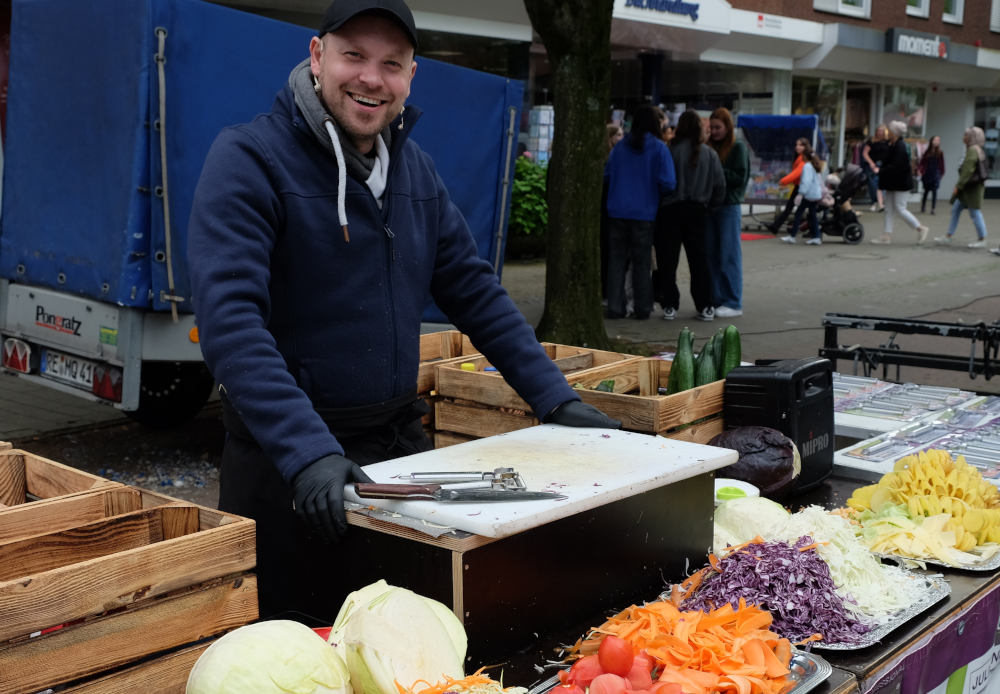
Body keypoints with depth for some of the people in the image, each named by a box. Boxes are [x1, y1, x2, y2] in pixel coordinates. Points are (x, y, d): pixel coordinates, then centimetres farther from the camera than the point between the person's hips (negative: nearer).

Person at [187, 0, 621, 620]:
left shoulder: (415, 168, 8)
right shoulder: (249, 159, -14)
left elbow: (473, 289, 12)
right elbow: (230, 318, -24)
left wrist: (556, 399, 6)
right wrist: (308, 452, -34)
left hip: (401, 438, 6)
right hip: (284, 454, -6)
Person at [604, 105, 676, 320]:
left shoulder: (620, 147, 2)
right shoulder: (659, 148, -7)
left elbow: (606, 175, 5)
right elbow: (668, 183, -13)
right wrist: (658, 191, 8)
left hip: (617, 211, 2)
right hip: (644, 211, -2)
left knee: (617, 259, 8)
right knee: (642, 261, 7)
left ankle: (615, 306, 7)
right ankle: (643, 308, 11)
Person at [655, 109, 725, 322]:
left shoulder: (671, 151, -11)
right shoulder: (709, 154, -1)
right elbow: (720, 185, 2)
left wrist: (660, 201, 6)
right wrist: (710, 204, 15)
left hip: (671, 210, -3)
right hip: (697, 211, 3)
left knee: (668, 259, 5)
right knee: (698, 258, 10)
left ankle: (670, 306, 4)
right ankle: (705, 306, 10)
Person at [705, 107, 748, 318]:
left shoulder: (738, 147, -2)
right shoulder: (710, 147, 11)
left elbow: (740, 176, -10)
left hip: (729, 206, -5)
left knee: (729, 255, -3)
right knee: (711, 254, 6)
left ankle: (733, 303, 2)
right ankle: (716, 299, 14)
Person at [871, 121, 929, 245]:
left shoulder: (900, 146, -20)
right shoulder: (893, 145, 11)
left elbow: (895, 167, -26)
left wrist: (880, 171, -20)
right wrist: (881, 169, 0)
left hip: (901, 183, -10)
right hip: (893, 183, 10)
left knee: (900, 209, -5)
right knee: (889, 209, 9)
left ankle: (920, 228, 7)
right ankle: (887, 235, 11)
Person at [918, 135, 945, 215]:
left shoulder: (940, 153, 0)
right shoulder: (927, 152, 3)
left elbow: (941, 165, 2)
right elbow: (922, 162, -1)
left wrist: (941, 174, 0)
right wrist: (919, 169, -15)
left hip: (935, 175, -2)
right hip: (927, 174, 2)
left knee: (934, 191, -5)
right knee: (926, 191, 12)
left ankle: (933, 209, -4)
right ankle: (923, 207, 24)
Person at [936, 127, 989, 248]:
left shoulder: (973, 151, -18)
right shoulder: (977, 150, 13)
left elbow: (967, 171, -23)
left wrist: (958, 186, -21)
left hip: (973, 187, -10)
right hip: (969, 187, 10)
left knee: (975, 213, -2)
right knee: (955, 209, 11)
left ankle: (982, 240, 7)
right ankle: (948, 237, 14)